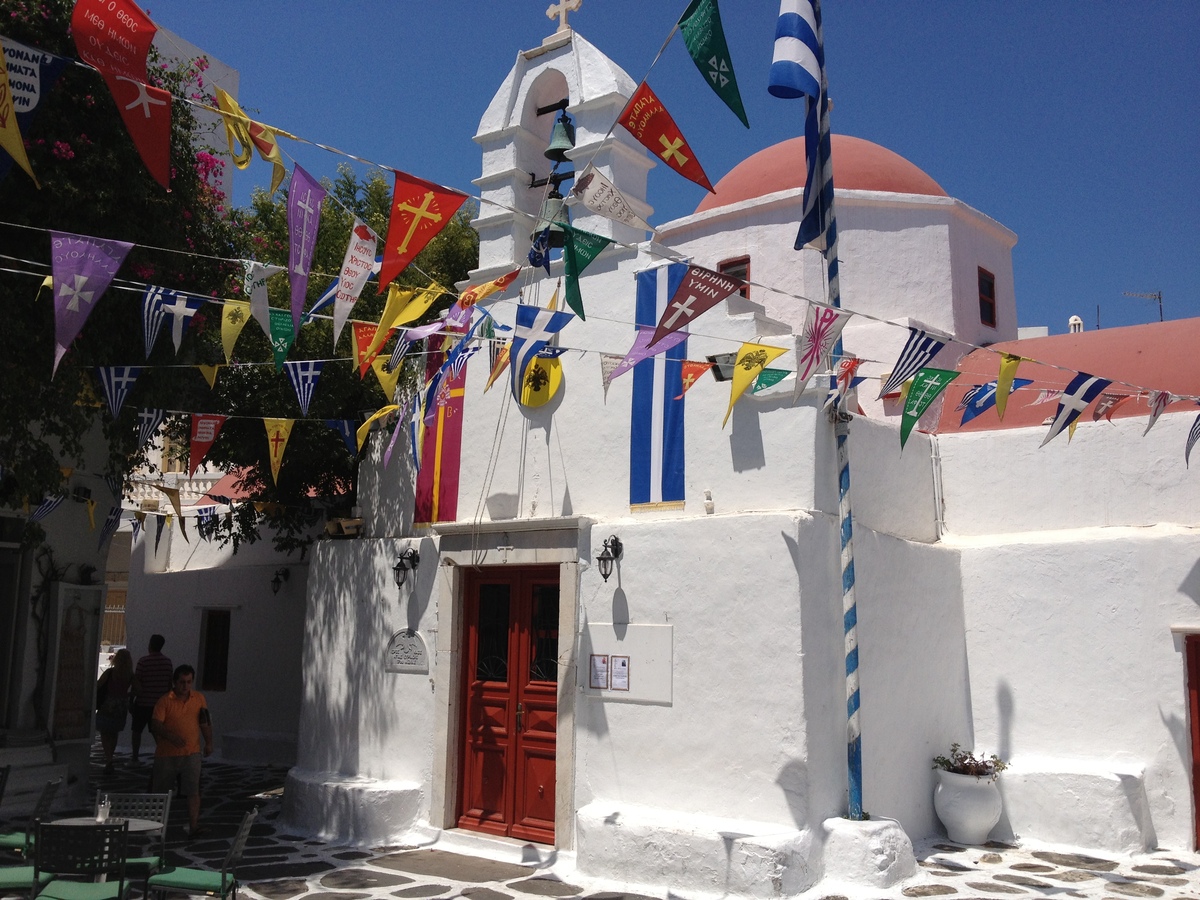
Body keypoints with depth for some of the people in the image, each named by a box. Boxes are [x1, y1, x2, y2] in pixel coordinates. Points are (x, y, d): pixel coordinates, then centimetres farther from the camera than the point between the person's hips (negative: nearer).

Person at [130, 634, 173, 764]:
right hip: (160, 703, 4)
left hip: (143, 702, -3)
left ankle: (134, 757, 17)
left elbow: (137, 683, -10)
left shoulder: (143, 661, -12)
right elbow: (170, 684, 8)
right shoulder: (168, 662, 2)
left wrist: (131, 700, 1)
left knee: (137, 730, 12)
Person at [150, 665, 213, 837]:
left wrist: (208, 742, 0)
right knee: (160, 790, 13)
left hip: (191, 753, 1)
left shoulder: (199, 698, 5)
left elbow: (205, 723, 12)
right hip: (166, 753, -1)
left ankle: (193, 826, -9)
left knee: (193, 790, -10)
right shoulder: (164, 701, -6)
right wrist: (171, 736, -31)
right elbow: (155, 725, -14)